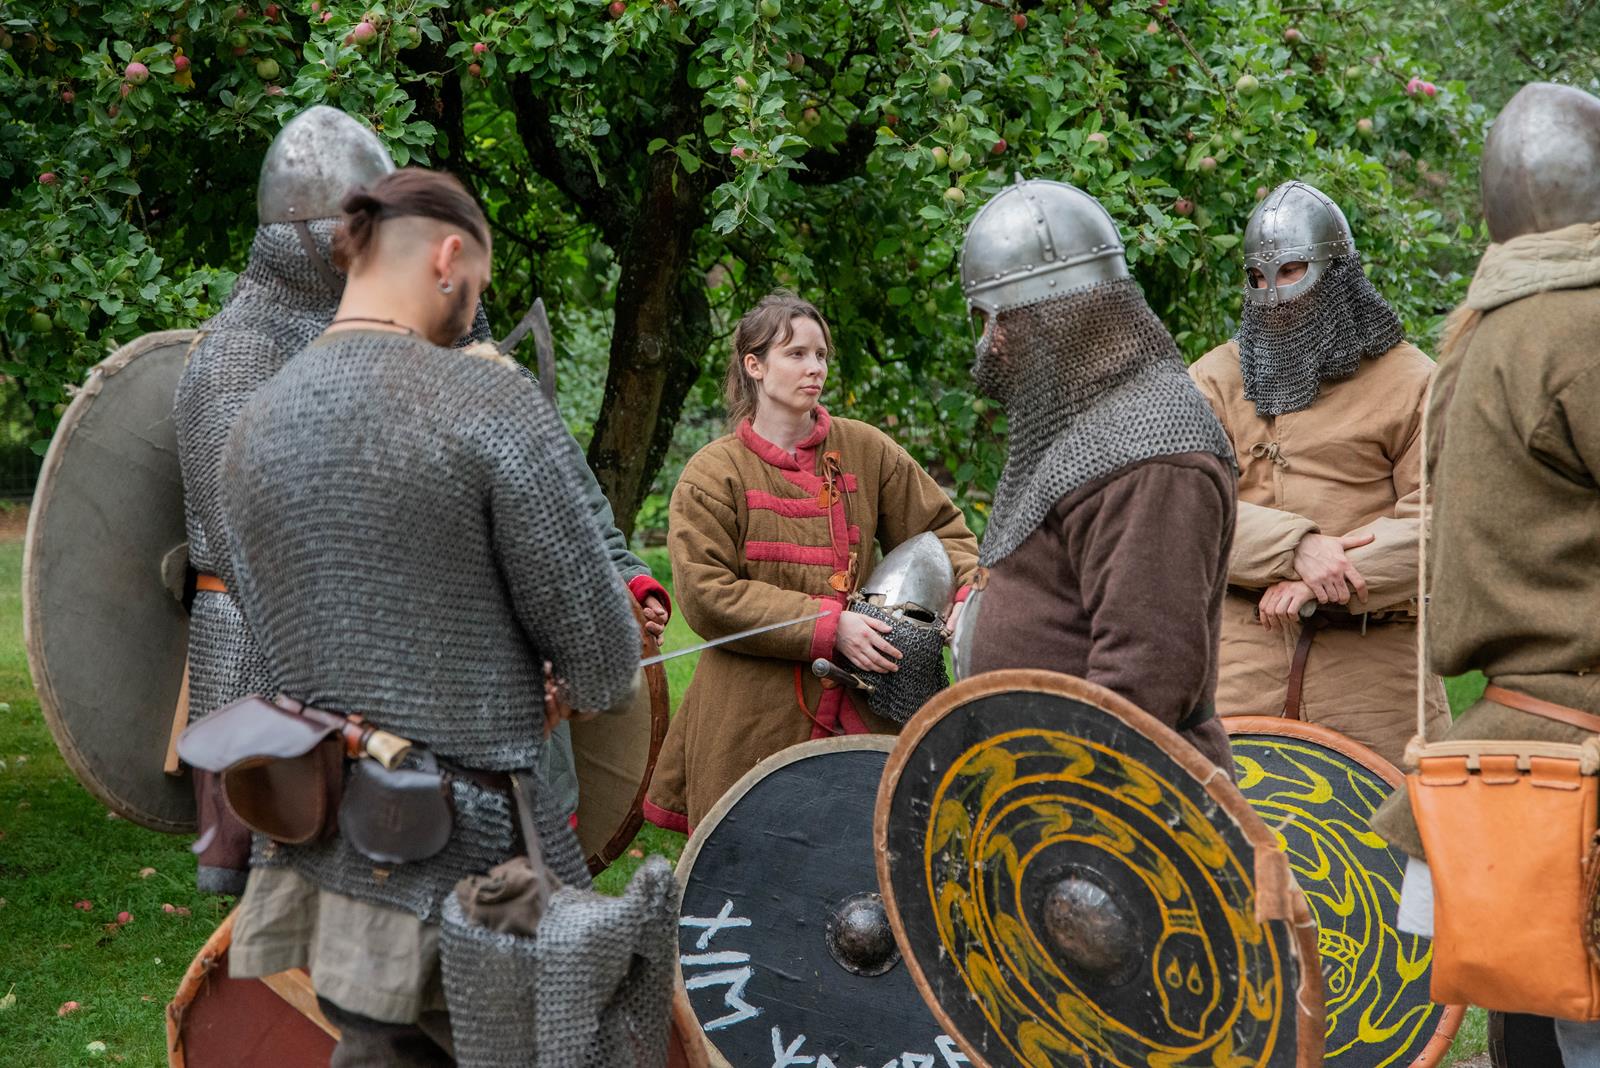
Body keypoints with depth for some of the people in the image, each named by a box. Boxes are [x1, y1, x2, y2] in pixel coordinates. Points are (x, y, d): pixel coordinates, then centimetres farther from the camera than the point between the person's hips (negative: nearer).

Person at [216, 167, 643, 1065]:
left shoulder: (255, 427, 6)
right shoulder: (489, 401, -14)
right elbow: (604, 656, -14)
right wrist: (567, 689, 10)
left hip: (318, 853, 7)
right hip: (472, 856, -6)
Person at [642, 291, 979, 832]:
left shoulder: (864, 450, 8)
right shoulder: (712, 473, -2)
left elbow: (940, 528, 14)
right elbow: (707, 595, -11)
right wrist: (828, 625, -17)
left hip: (854, 709, 3)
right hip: (752, 721, -3)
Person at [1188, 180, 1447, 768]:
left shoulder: (1407, 381, 6)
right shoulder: (1216, 378, 12)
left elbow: (1437, 520, -5)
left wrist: (1326, 585, -16)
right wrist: (1298, 548, -17)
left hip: (1370, 650, -1)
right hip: (1243, 651, 1)